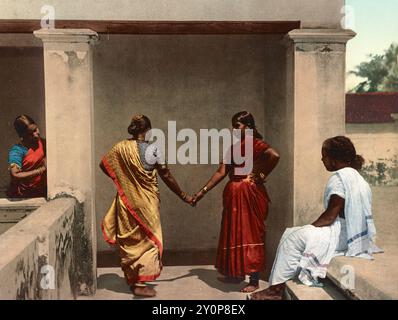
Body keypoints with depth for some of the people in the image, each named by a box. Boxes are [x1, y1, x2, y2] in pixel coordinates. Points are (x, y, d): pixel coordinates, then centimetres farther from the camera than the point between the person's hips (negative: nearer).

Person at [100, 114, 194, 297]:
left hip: (127, 200, 4)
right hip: (146, 202, -4)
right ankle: (140, 284, 3)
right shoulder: (153, 149, -11)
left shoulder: (121, 147, -2)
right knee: (147, 240, 6)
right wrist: (183, 196, 0)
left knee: (128, 239, 17)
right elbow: (166, 176, -10)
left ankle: (131, 279, 30)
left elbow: (104, 164, 3)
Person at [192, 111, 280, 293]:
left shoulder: (255, 143, -10)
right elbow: (221, 172, 11)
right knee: (234, 233, 15)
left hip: (249, 194, -8)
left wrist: (261, 175, -18)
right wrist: (202, 192, 6)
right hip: (233, 194, 8)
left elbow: (274, 156, -29)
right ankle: (236, 273, 28)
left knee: (250, 234, -3)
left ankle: (254, 280, 7)